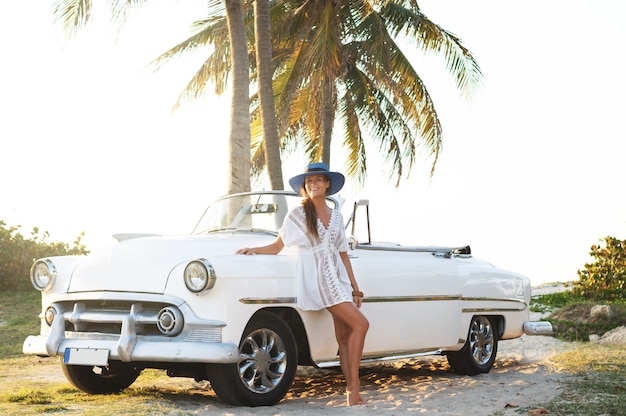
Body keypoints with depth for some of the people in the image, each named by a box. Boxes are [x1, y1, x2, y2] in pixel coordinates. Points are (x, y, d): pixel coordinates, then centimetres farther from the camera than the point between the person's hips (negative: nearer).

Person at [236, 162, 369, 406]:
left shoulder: (336, 217, 15)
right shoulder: (297, 215, 1)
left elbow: (343, 255, 16)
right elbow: (277, 247, 1)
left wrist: (355, 288, 14)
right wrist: (253, 250, -16)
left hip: (339, 279, 6)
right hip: (317, 280, -6)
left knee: (344, 336, 0)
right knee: (360, 324, -15)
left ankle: (351, 390, 1)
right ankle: (353, 388, -11)